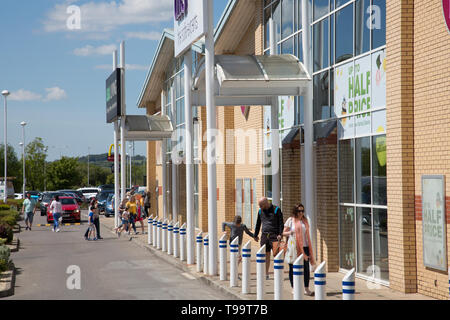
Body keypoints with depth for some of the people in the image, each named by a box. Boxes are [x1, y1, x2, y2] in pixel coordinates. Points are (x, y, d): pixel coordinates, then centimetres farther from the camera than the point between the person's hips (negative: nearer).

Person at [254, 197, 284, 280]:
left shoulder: (276, 210, -3)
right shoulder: (260, 211, 13)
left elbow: (281, 223, -5)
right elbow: (258, 224, 22)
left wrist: (280, 234, -15)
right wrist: (256, 235, 23)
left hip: (274, 235, -4)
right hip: (264, 235, 5)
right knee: (266, 255, 5)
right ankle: (266, 274, 9)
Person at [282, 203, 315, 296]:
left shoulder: (305, 220, 14)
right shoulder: (290, 220, 2)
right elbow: (284, 233, 3)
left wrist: (309, 250, 16)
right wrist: (290, 232, -18)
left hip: (304, 247, 3)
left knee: (306, 268, -1)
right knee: (293, 268, 2)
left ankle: (306, 289, 4)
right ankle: (293, 288, 13)